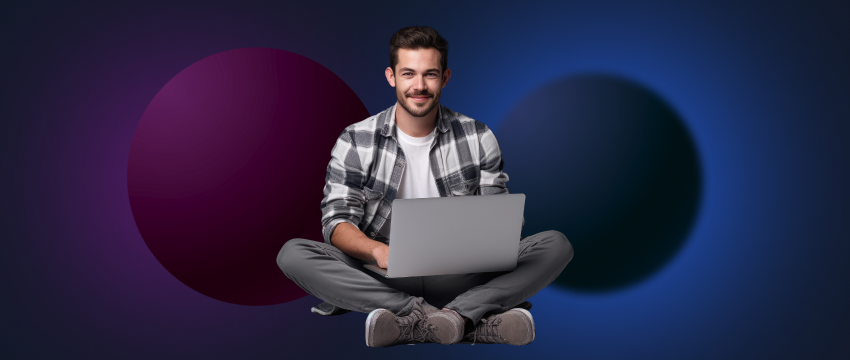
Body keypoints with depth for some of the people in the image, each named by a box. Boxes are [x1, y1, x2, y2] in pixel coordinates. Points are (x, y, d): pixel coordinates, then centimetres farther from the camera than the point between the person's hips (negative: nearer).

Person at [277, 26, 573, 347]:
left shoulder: (478, 138, 6)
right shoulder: (355, 142, 2)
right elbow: (337, 219, -4)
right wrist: (376, 250, -27)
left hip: (461, 279, 1)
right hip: (385, 279, 0)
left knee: (556, 245, -19)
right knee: (292, 253, -27)